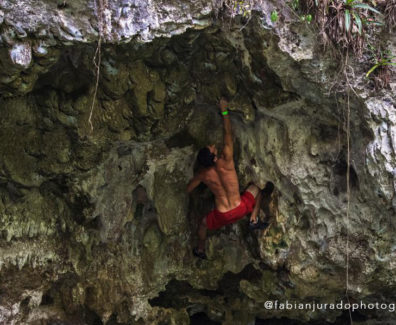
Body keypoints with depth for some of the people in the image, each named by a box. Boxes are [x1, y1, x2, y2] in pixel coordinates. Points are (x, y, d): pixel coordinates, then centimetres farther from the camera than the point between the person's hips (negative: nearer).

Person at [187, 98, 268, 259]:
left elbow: (188, 189, 5)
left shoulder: (202, 174, -14)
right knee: (256, 188, 24)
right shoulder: (226, 162, -22)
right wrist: (224, 110, -8)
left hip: (223, 216, 1)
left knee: (203, 224, 32)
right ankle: (254, 220, 24)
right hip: (240, 209, -1)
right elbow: (228, 134, -14)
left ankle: (200, 251, 50)